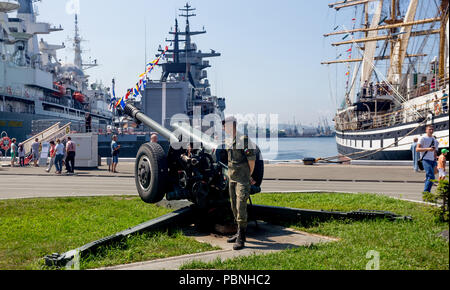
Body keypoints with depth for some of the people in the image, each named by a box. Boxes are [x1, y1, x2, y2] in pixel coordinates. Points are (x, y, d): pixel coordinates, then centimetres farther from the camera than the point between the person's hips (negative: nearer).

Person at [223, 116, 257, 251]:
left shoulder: (244, 140, -13)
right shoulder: (228, 141, 12)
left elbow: (252, 160, -9)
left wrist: (248, 176, 5)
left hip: (242, 180, -8)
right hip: (232, 179, 8)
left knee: (241, 207, -11)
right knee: (234, 207, 13)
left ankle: (241, 239, -7)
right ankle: (239, 233, 25)